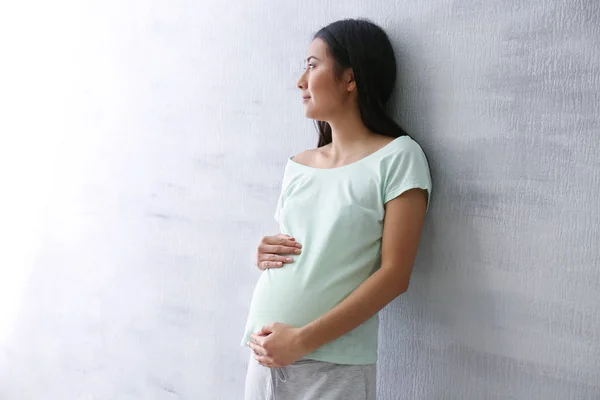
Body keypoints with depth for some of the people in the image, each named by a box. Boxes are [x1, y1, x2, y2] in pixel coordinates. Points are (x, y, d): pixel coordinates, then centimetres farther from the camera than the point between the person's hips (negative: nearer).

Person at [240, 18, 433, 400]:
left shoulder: (397, 157, -7)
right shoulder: (297, 165, 10)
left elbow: (394, 275, -12)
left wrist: (304, 339, -16)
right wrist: (265, 254, -2)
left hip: (334, 366, -5)